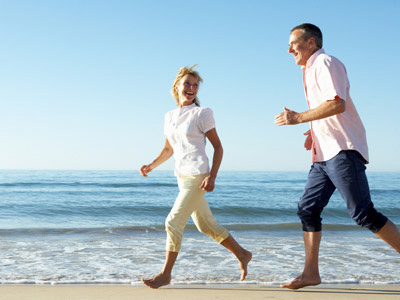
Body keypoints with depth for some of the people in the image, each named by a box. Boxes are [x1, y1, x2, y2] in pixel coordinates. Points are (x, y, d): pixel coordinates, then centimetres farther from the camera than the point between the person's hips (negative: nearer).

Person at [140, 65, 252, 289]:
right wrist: (152, 166, 5)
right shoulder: (170, 117, 12)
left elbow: (218, 147, -5)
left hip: (197, 177, -7)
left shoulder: (202, 113, -6)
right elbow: (169, 149, 21)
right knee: (206, 225, 14)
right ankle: (242, 254, 30)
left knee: (174, 222, -10)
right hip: (182, 177, 7)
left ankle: (166, 274, 2)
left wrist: (212, 177, -15)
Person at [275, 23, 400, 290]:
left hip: (343, 150, -10)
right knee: (308, 209, 5)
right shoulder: (311, 71, 23)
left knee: (363, 213, -13)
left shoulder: (325, 63, -6)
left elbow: (337, 104, -22)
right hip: (324, 154, 10)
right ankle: (311, 273, 8)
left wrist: (299, 118, -17)